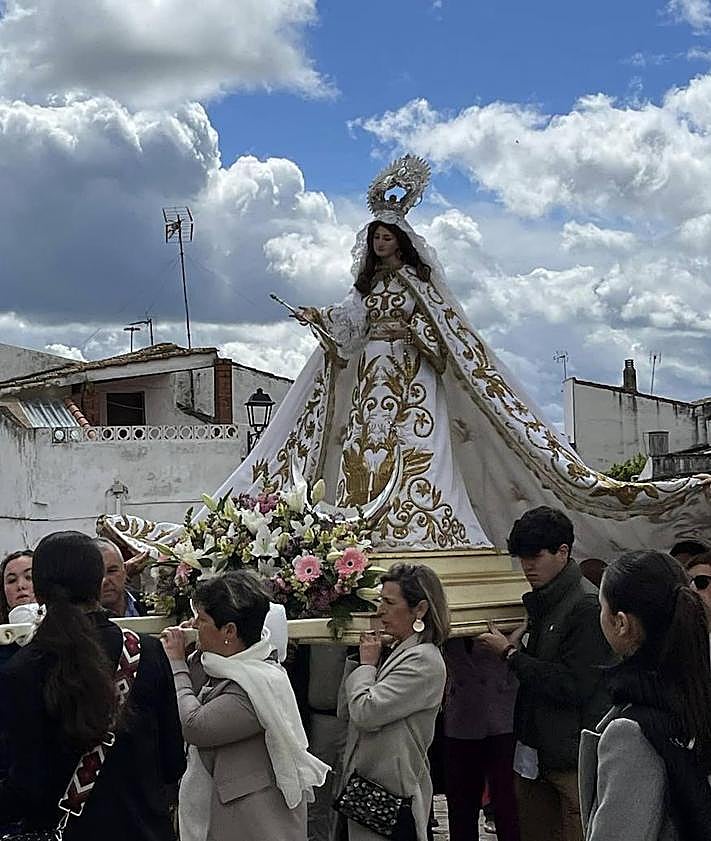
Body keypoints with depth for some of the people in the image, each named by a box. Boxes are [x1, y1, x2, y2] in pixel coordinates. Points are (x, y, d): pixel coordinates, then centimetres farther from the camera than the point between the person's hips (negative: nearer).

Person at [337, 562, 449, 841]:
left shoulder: (424, 661, -17)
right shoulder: (396, 653, 10)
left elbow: (366, 713, -24)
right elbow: (346, 712, 13)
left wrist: (367, 664, -8)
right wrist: (359, 661, 3)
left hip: (392, 794, -8)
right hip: (366, 782, 9)